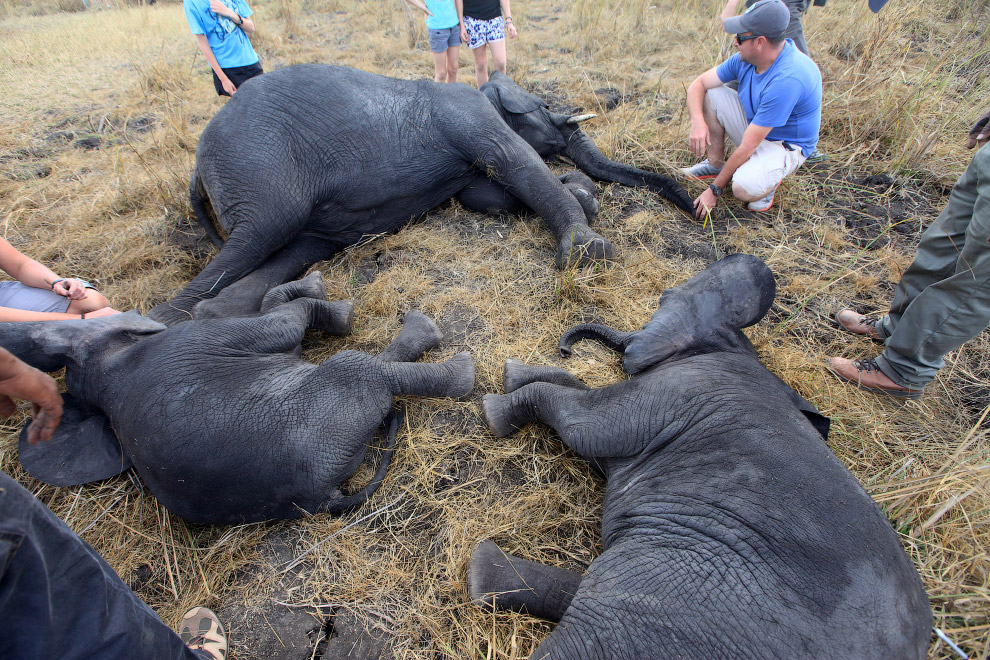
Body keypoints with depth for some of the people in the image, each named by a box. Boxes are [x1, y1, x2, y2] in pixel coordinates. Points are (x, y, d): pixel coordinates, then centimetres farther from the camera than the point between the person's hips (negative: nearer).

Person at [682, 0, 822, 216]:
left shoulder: (787, 79, -34)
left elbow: (746, 148, -33)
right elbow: (698, 84, -6)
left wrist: (715, 189, -28)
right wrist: (698, 121, -27)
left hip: (784, 144, -8)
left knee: (744, 188, -38)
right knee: (709, 94, -8)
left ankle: (769, 178, 1)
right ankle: (716, 164, 3)